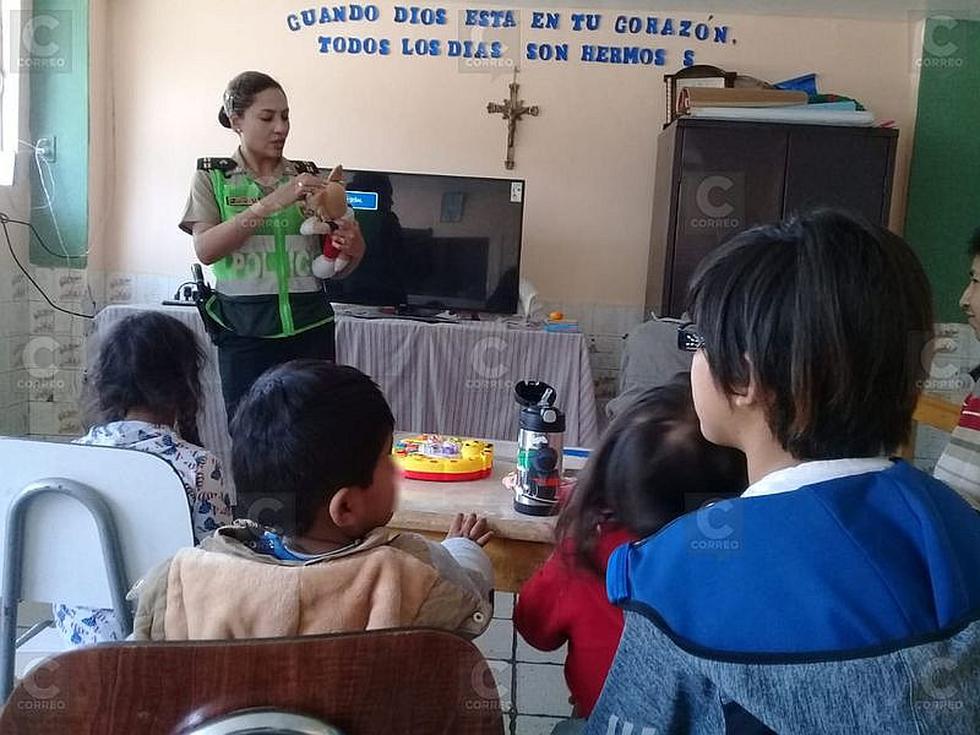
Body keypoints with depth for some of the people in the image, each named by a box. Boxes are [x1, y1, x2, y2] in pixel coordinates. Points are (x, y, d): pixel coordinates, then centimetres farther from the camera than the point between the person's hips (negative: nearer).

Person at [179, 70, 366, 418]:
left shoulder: (307, 176, 11)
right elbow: (205, 249, -11)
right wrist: (271, 203, -19)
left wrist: (352, 250, -10)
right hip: (245, 332, -2)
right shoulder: (212, 177, 5)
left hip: (310, 327, 2)